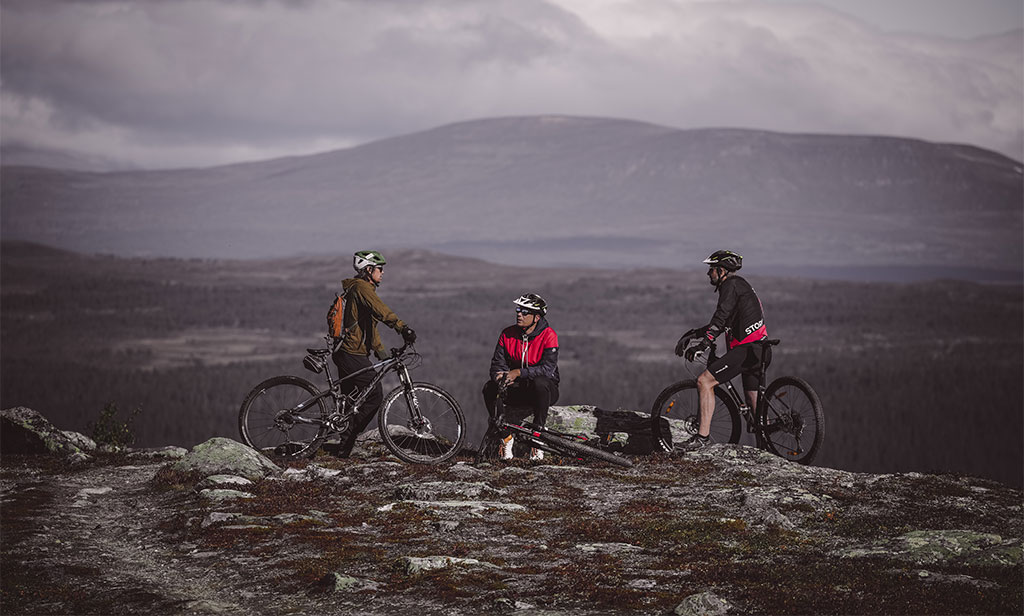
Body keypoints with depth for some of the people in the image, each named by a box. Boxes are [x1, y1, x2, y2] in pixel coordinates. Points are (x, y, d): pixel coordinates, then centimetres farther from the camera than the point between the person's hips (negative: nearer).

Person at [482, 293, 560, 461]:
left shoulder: (548, 335, -13)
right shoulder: (508, 334, 1)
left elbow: (547, 368, -24)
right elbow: (497, 363, -2)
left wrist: (518, 372, -34)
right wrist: (501, 376, -27)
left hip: (544, 389, -4)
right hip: (517, 389, 4)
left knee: (540, 383, -39)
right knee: (490, 388, -24)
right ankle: (505, 437, -13)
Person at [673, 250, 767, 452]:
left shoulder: (731, 286, -7)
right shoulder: (740, 286, 23)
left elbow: (720, 320, -20)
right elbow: (721, 322, 28)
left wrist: (701, 344, -25)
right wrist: (693, 334, 23)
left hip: (746, 349, -10)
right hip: (758, 350, 10)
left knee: (704, 381, -13)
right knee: (755, 406, 15)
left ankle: (703, 436, -18)